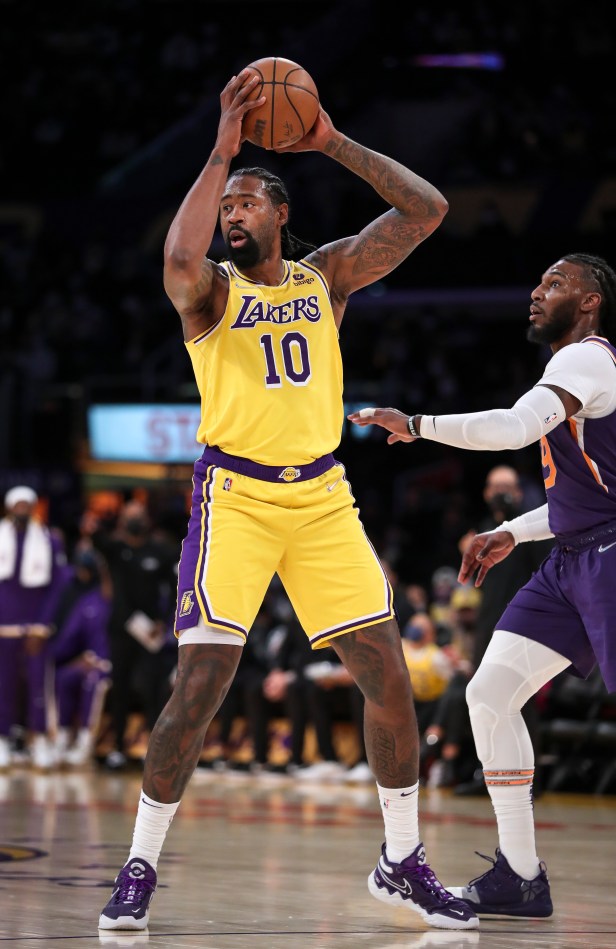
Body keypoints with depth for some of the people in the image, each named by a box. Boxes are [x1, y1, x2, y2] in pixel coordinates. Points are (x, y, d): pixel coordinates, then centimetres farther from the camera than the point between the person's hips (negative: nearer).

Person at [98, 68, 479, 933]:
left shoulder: (327, 274, 11)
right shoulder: (209, 289, 2)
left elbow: (427, 211, 1)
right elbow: (179, 258, -25)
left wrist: (333, 142, -4)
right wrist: (222, 151, -23)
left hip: (322, 496, 3)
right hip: (235, 495, -3)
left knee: (388, 675, 0)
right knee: (200, 685, -12)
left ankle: (403, 864, 15)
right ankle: (139, 870, 0)